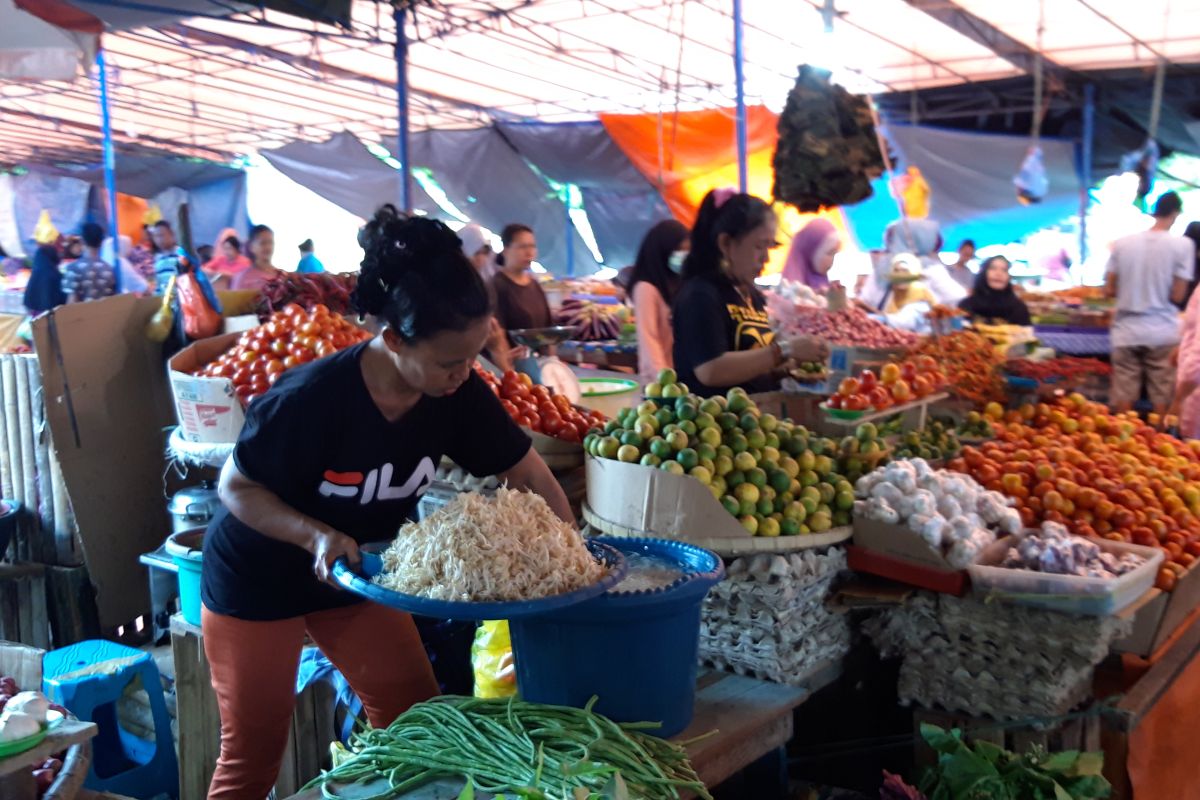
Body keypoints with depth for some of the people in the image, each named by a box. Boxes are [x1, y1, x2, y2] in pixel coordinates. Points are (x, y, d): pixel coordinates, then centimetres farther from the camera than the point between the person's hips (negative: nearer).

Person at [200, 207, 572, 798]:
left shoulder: (460, 394, -17)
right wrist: (316, 535, -35)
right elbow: (235, 487, -21)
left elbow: (526, 471, -6)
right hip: (257, 582, -5)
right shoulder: (312, 398, -33)